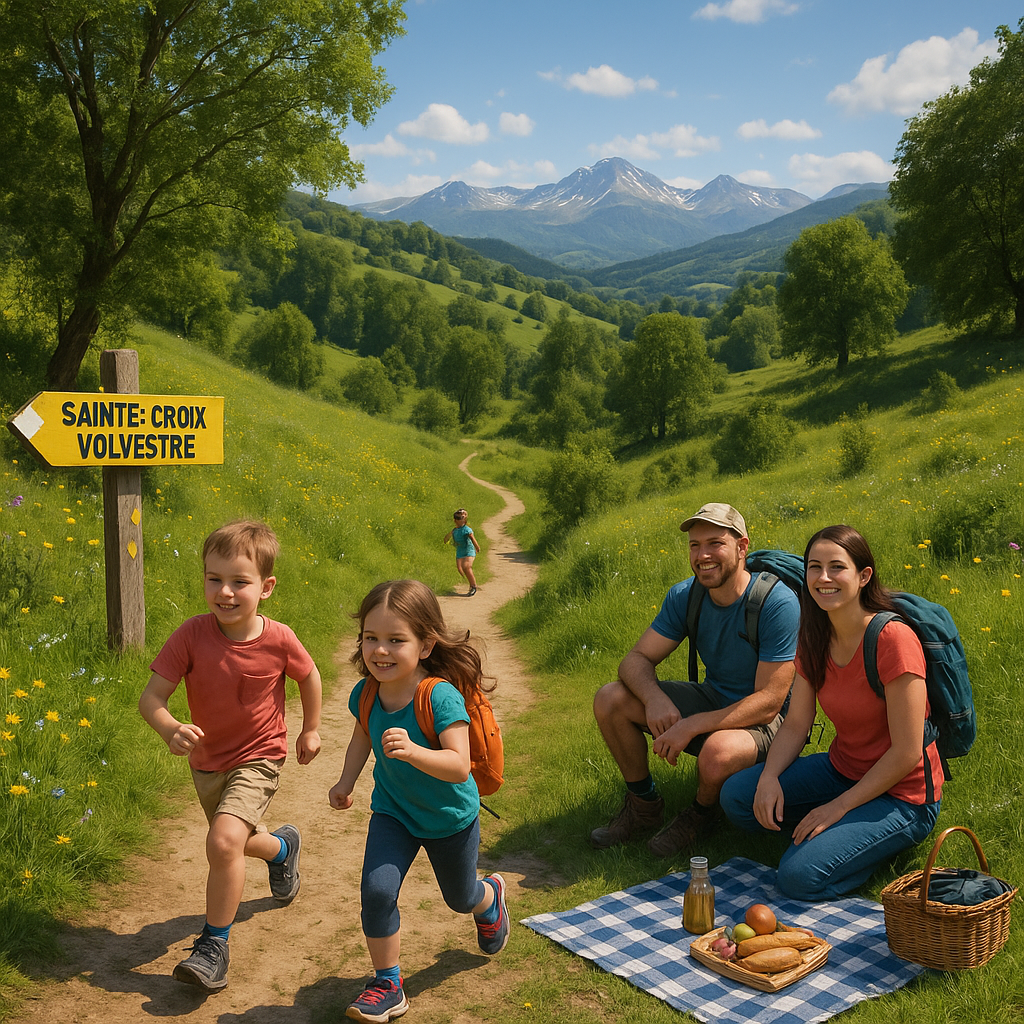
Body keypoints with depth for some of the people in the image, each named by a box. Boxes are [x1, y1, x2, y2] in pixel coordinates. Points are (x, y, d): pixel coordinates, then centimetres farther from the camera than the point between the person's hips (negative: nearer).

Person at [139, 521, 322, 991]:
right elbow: (150, 697, -21)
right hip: (206, 761, 4)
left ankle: (213, 945, -5)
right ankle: (282, 846, 60)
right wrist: (170, 729, -42)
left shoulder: (278, 640, -22)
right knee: (233, 844, 24)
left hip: (257, 758, -4)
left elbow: (309, 677, 0)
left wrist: (311, 730, 10)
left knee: (224, 841, -24)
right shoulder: (192, 635, -22)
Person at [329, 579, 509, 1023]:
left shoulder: (441, 697, -34)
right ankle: (387, 985, 5)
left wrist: (413, 752, -55)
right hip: (393, 810, 3)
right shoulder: (365, 694, -16)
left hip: (450, 817, -3)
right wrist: (346, 782, -2)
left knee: (459, 898, 20)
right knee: (376, 890, -15)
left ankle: (490, 895, 57)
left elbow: (459, 766, -40)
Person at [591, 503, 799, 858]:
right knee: (610, 699, -10)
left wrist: (691, 726, -33)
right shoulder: (684, 596, -7)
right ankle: (643, 805, 10)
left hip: (762, 721, -6)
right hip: (712, 697, 6)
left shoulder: (778, 604, -25)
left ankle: (702, 813, -1)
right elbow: (636, 660, -7)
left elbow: (768, 702, -27)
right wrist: (654, 697, -30)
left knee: (717, 753, -39)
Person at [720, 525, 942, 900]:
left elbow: (907, 753, -22)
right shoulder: (815, 640, -2)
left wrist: (839, 806, -19)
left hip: (900, 795, -7)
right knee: (736, 796, -9)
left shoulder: (893, 639, -24)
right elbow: (796, 724, 3)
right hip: (841, 768, 7)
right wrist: (769, 777, -16)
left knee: (800, 876, -21)